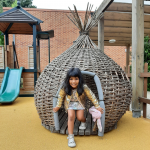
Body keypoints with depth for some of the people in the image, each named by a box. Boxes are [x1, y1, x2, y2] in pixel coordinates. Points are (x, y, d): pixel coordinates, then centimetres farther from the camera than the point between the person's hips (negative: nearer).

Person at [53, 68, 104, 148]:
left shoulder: (84, 87, -26)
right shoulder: (65, 88, -22)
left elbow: (91, 96, -16)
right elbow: (61, 95, -4)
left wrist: (97, 106, -12)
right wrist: (58, 106, -4)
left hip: (79, 103, 0)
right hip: (70, 103, 0)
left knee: (80, 117, -12)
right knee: (71, 116, -21)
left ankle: (83, 121, 30)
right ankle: (70, 137, -10)